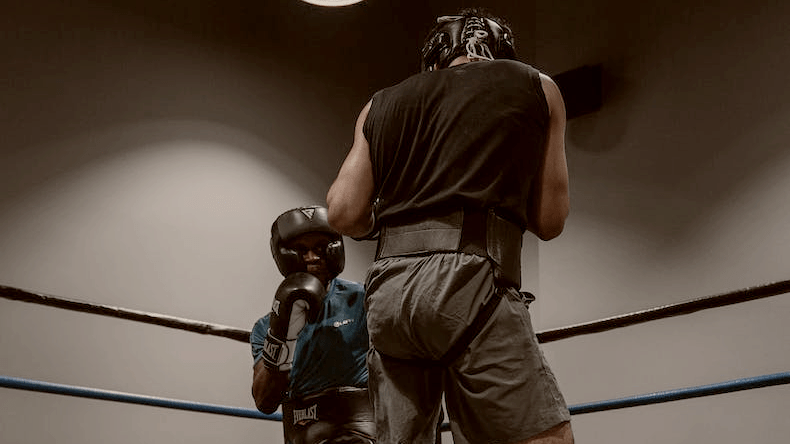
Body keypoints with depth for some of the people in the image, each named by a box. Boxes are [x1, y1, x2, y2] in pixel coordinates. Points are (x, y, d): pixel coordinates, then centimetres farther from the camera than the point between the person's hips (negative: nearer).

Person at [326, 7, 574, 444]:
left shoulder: (382, 103, 23)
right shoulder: (536, 88, 17)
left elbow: (344, 214, 13)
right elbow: (549, 220, 14)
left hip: (387, 288, 4)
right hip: (470, 280, -4)